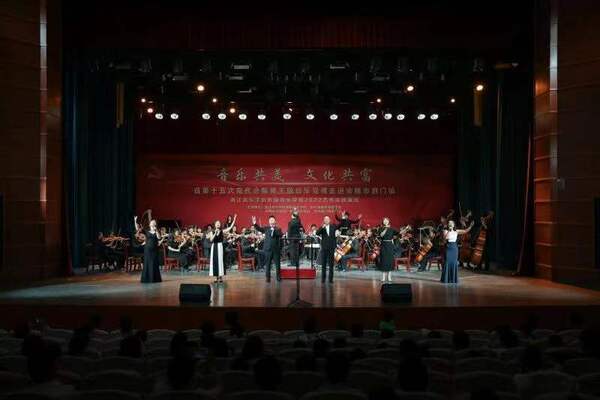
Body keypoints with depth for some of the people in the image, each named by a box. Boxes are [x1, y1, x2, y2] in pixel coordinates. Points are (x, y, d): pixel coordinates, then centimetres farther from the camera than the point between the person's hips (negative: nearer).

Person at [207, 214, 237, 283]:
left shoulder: (222, 231, 2)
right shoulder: (212, 232, 7)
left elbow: (231, 227, -6)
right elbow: (211, 240, -6)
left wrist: (234, 219, -11)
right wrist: (215, 234, -15)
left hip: (220, 246, -2)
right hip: (214, 247, 2)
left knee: (220, 260, -6)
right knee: (214, 261, 2)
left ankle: (221, 277, -2)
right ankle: (217, 277, 9)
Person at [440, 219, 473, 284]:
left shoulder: (456, 231, 6)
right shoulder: (446, 231, -1)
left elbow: (465, 231, 4)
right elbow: (444, 238, -19)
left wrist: (470, 226, -8)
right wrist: (449, 231, -23)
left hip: (454, 248, 3)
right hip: (448, 248, -3)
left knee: (454, 263, 4)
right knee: (447, 263, -4)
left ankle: (453, 279, 12)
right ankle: (445, 279, 3)